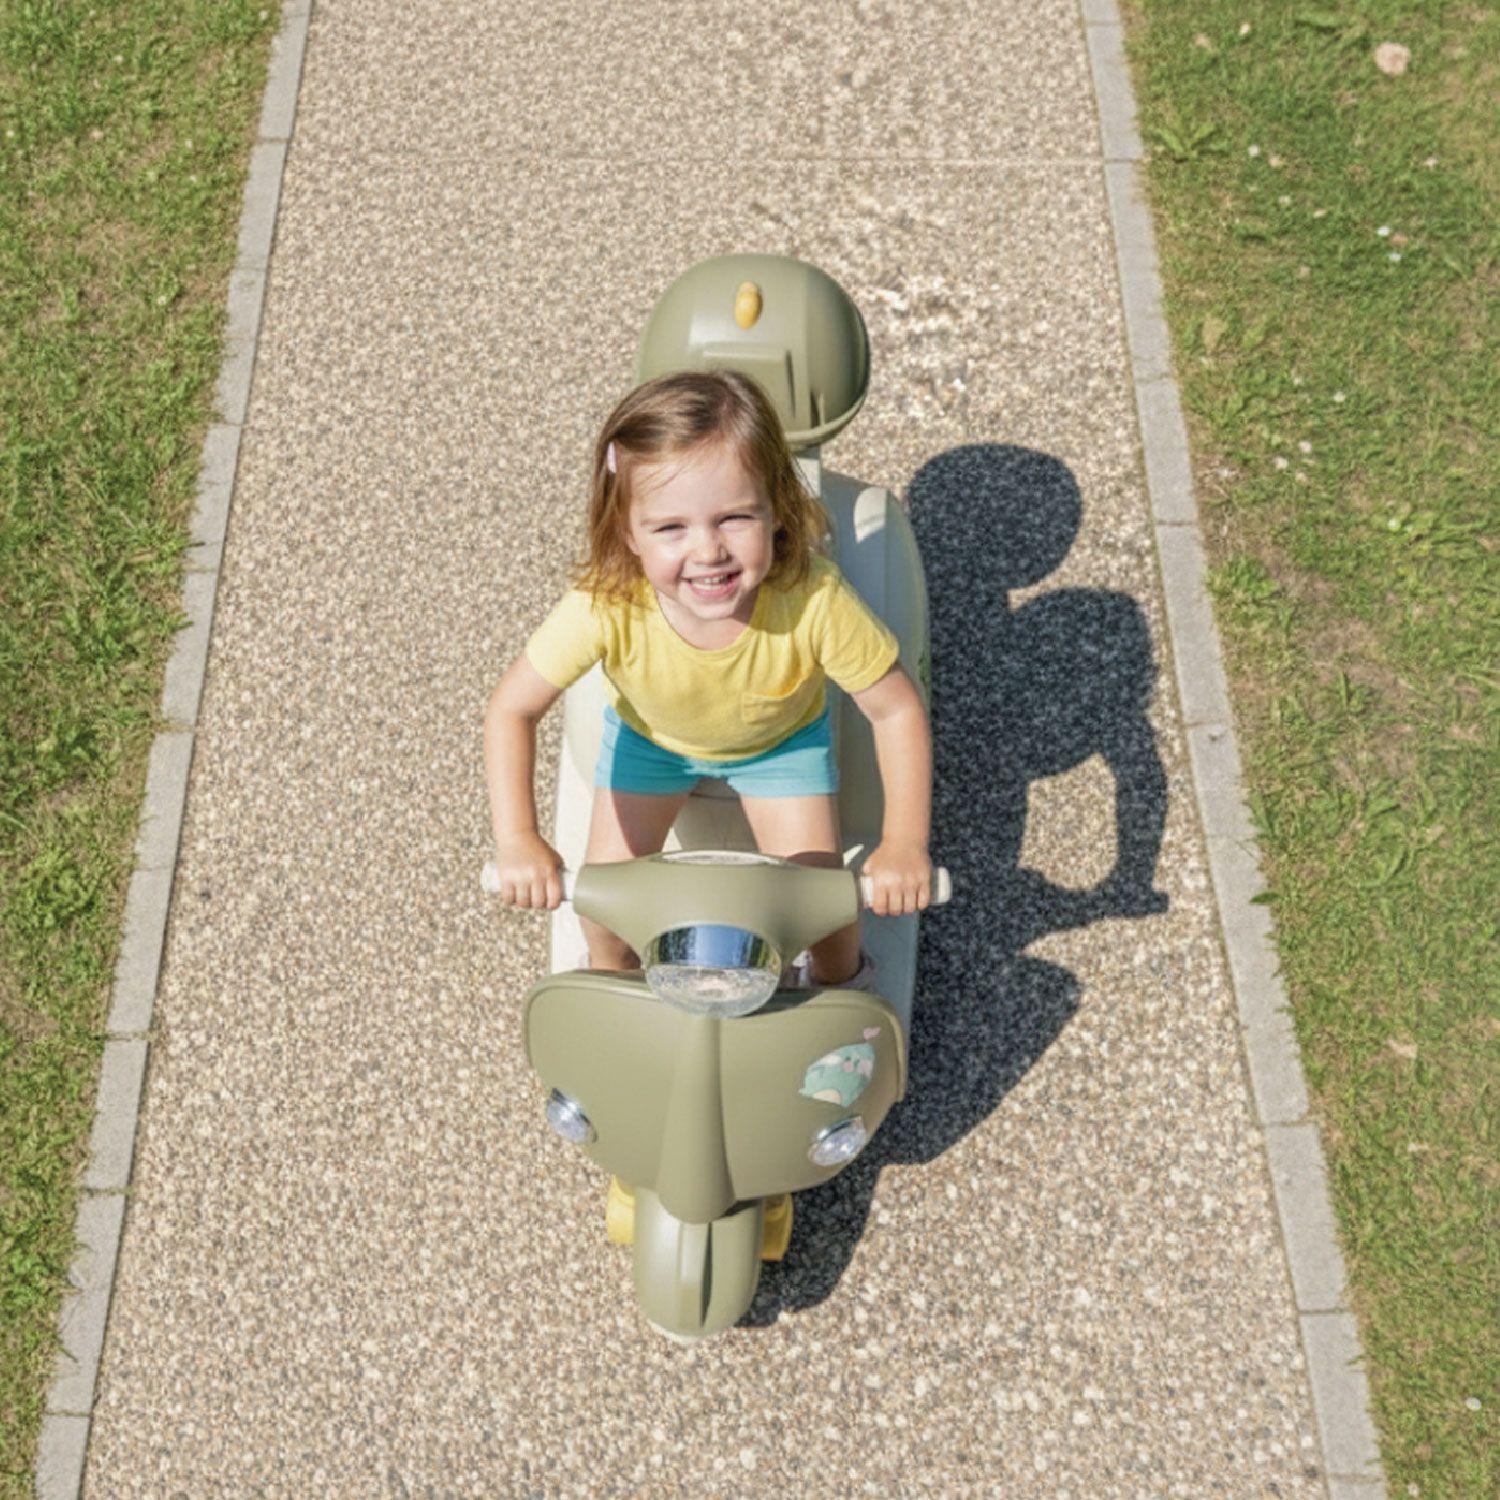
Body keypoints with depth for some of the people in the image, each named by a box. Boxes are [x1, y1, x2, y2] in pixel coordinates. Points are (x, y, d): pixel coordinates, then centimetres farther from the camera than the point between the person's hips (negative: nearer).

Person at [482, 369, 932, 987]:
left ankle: (840, 978, 36)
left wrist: (904, 845, -35)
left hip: (781, 738, 0)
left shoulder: (814, 600, -42)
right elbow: (511, 709, -27)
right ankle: (611, 975, 38)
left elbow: (896, 710, -28)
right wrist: (518, 840, -37)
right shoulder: (604, 608, -41)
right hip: (648, 733, 1)